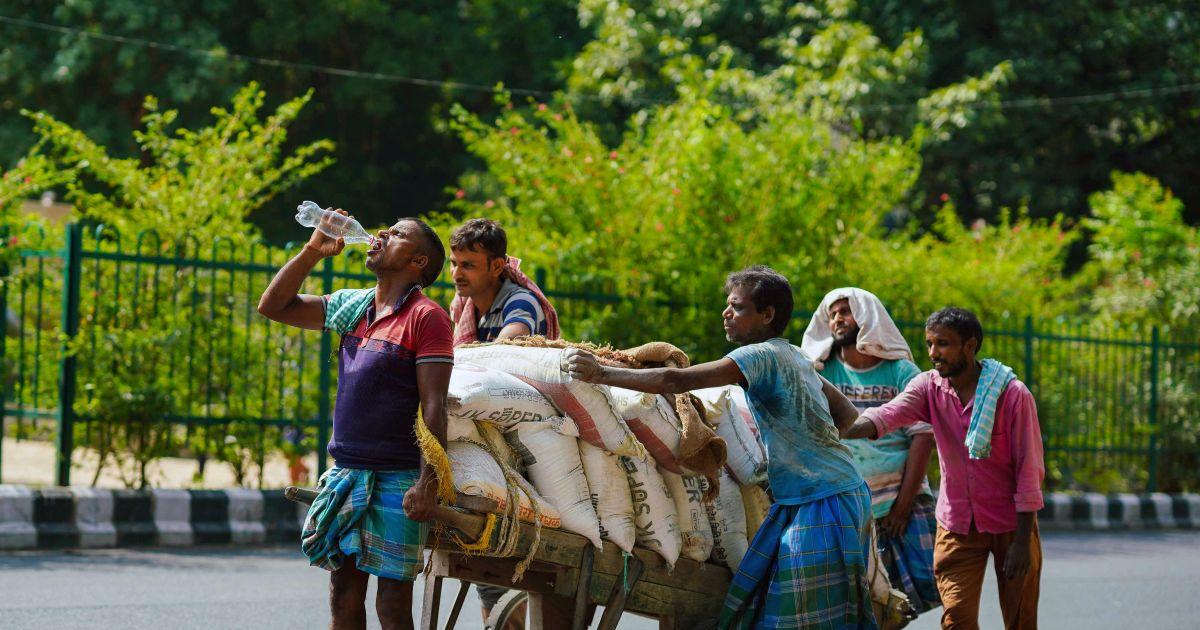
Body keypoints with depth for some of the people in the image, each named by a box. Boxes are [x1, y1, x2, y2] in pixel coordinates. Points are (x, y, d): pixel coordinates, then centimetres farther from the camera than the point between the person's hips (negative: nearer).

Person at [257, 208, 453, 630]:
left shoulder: (426, 317, -7)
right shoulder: (353, 306, 14)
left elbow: (434, 406, -13)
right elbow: (274, 306, 21)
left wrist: (428, 483, -20)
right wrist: (313, 251, 10)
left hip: (397, 481, -7)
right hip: (345, 475, 7)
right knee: (344, 595, 8)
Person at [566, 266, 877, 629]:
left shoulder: (763, 356, -13)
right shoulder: (795, 357, 15)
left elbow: (675, 381, -22)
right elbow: (848, 416, 24)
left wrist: (601, 373, -20)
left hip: (824, 504, -9)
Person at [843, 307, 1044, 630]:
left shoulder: (1013, 394, -14)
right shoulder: (929, 387, -3)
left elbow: (1029, 470, -13)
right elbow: (886, 416, -22)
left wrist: (1022, 541, -16)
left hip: (1010, 523, -3)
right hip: (957, 523, 3)